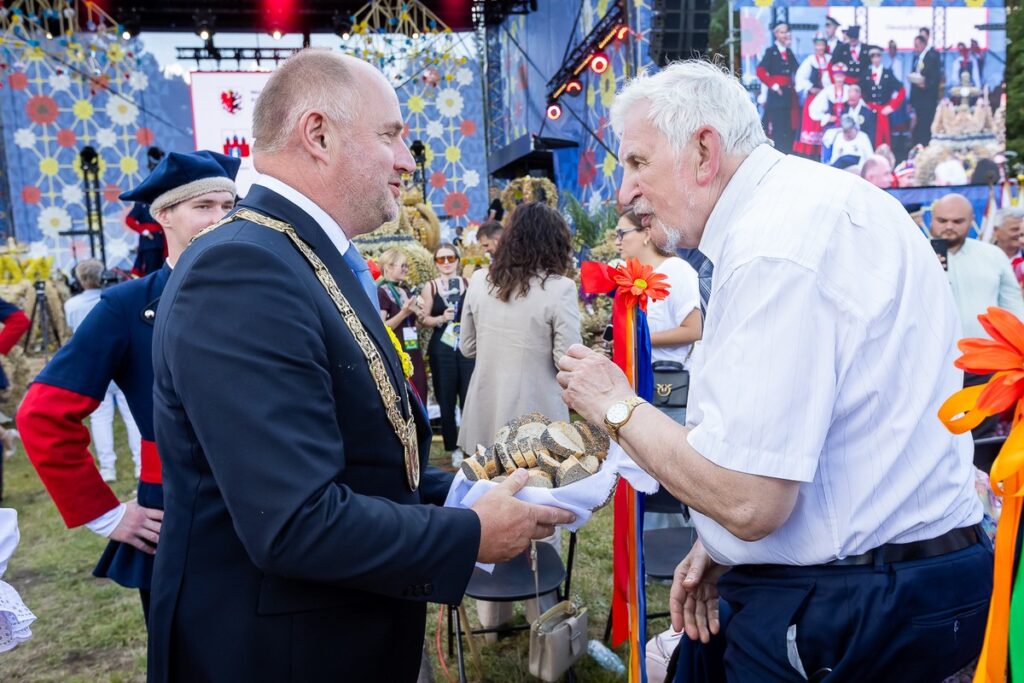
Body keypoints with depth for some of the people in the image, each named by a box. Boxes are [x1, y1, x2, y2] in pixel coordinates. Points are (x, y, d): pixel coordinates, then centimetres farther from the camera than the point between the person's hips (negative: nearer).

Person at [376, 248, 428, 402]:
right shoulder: (382, 292, -9)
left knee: (420, 398, 8)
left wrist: (417, 312, 5)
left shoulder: (406, 290, 15)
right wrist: (403, 313, -24)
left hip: (414, 353, 8)